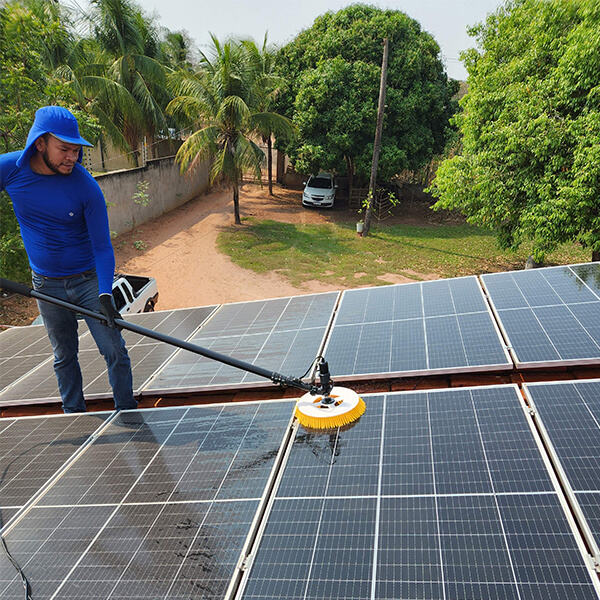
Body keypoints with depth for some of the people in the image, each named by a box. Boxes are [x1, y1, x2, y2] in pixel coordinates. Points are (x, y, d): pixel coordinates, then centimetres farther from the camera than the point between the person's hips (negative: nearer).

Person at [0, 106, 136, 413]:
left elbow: (102, 247, -15)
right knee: (64, 356, 14)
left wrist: (105, 294, -27)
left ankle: (127, 411, 16)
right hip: (47, 285, 3)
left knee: (114, 351, -2)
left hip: (89, 280, -2)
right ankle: (75, 415, 29)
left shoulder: (86, 187, -17)